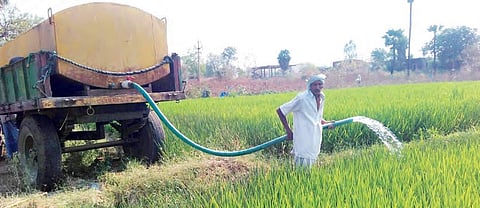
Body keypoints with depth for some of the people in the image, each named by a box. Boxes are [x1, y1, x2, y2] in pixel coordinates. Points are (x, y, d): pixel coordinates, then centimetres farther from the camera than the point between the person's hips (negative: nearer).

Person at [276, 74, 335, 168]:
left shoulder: (321, 98, 8)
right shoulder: (302, 98, -14)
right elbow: (280, 110, -10)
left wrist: (326, 122, 4)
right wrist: (289, 131, -9)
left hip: (315, 141, 7)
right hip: (303, 141, -7)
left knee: (310, 166, 12)